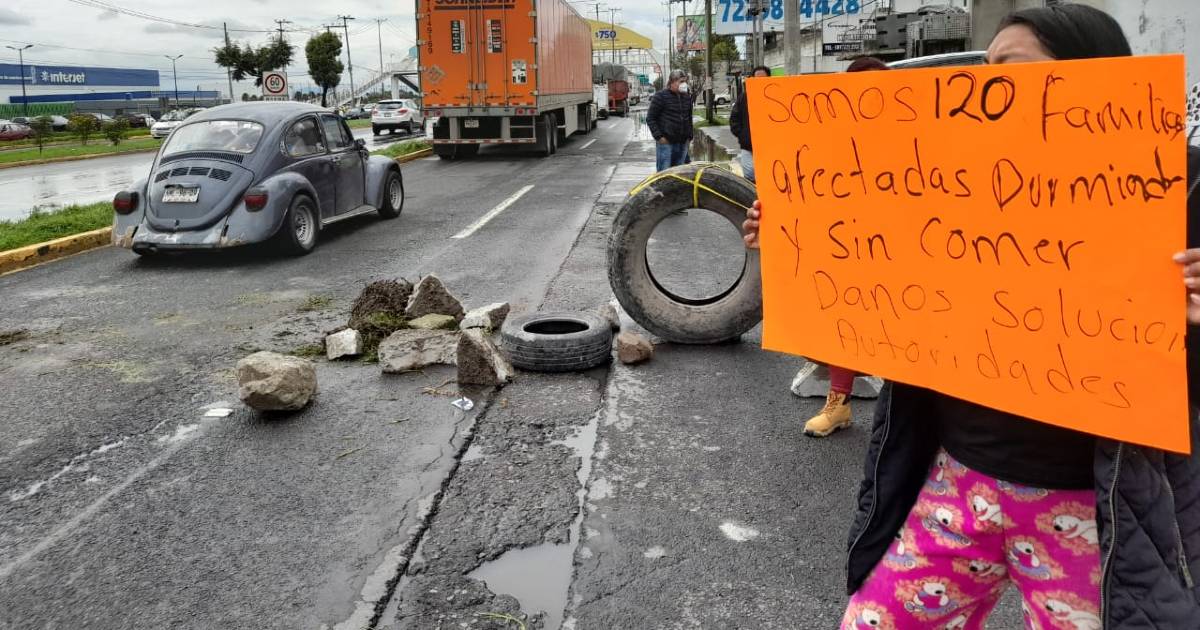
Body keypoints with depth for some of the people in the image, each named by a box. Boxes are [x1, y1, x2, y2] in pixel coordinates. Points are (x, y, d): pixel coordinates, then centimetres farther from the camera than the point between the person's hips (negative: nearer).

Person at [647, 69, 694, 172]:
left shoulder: (687, 97, 13)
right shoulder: (661, 96, -6)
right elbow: (650, 118, -5)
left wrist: (689, 136, 14)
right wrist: (658, 136, -12)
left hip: (683, 143, 6)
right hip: (666, 142, -6)